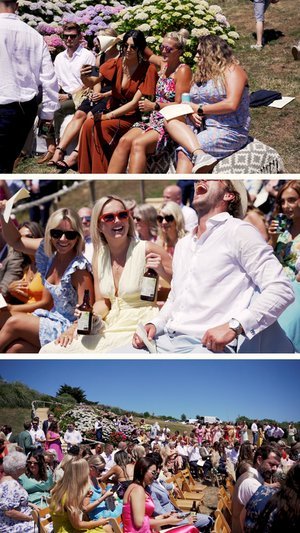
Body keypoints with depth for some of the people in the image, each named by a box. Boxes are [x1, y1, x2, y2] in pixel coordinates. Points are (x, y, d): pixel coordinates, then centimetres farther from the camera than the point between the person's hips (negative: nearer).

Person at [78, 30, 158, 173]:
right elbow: (92, 81, -8)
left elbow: (135, 102, -15)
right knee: (89, 124, -23)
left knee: (102, 127, -27)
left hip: (133, 116, -4)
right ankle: (86, 173, -13)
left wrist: (108, 115, -19)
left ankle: (101, 175, -15)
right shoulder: (116, 63, 0)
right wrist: (85, 78, -33)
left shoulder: (148, 69, -12)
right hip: (113, 110, 4)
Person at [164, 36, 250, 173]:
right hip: (201, 126, 7)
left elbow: (231, 104, -17)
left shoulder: (231, 70, -3)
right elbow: (192, 103, 18)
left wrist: (200, 109, -9)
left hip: (228, 131, -7)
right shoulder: (201, 74, 21)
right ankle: (199, 154, -37)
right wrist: (192, 114, -6)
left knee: (184, 151, -24)